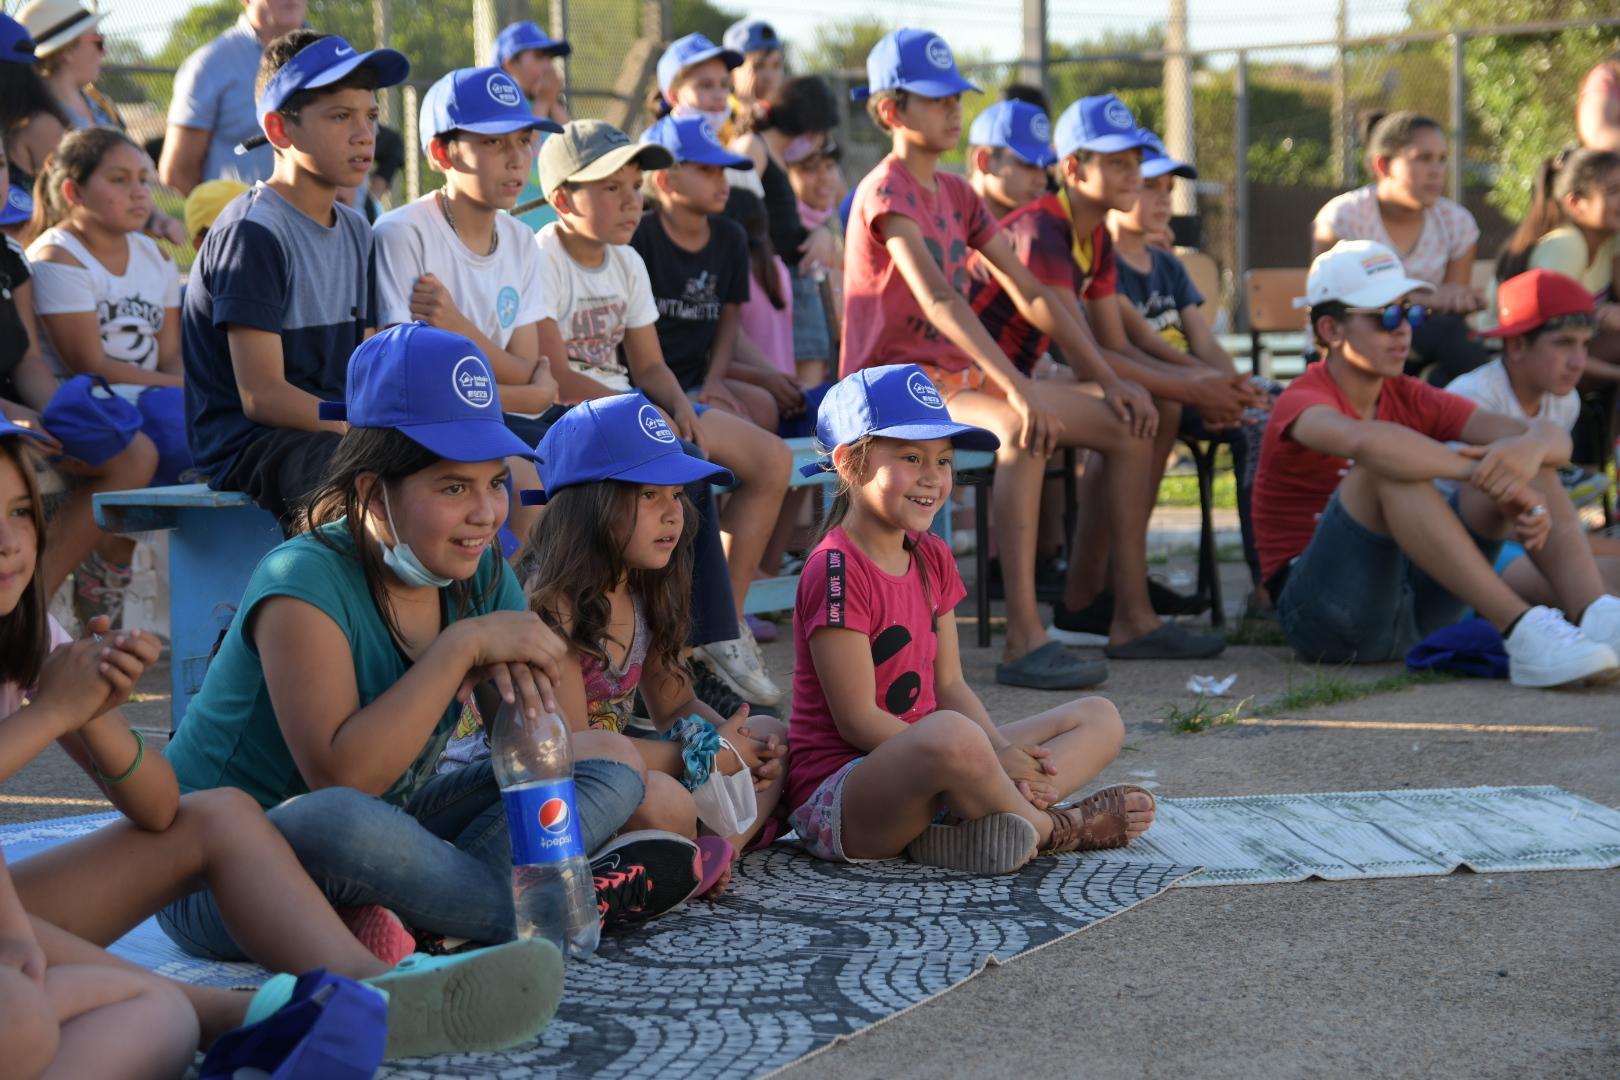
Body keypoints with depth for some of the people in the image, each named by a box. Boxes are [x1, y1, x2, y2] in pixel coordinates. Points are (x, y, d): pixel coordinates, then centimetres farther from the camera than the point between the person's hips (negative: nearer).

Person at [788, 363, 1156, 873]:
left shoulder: (931, 558, 13)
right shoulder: (836, 569, -15)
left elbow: (949, 686, 11)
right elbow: (858, 720, -19)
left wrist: (1004, 755, -10)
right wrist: (991, 760, -19)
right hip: (837, 791, -10)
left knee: (1100, 718, 9)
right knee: (954, 737, -42)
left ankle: (964, 825, -19)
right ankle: (1056, 829, -9)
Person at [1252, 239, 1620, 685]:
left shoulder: (1410, 399, 9)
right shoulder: (1302, 402, -10)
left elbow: (1553, 436, -4)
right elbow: (1365, 441, -38)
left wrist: (1531, 448, -29)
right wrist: (1480, 471, -39)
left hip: (1415, 608, 7)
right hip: (1318, 613, -7)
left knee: (1529, 455, -6)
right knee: (1388, 465, -30)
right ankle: (1523, 633, -41)